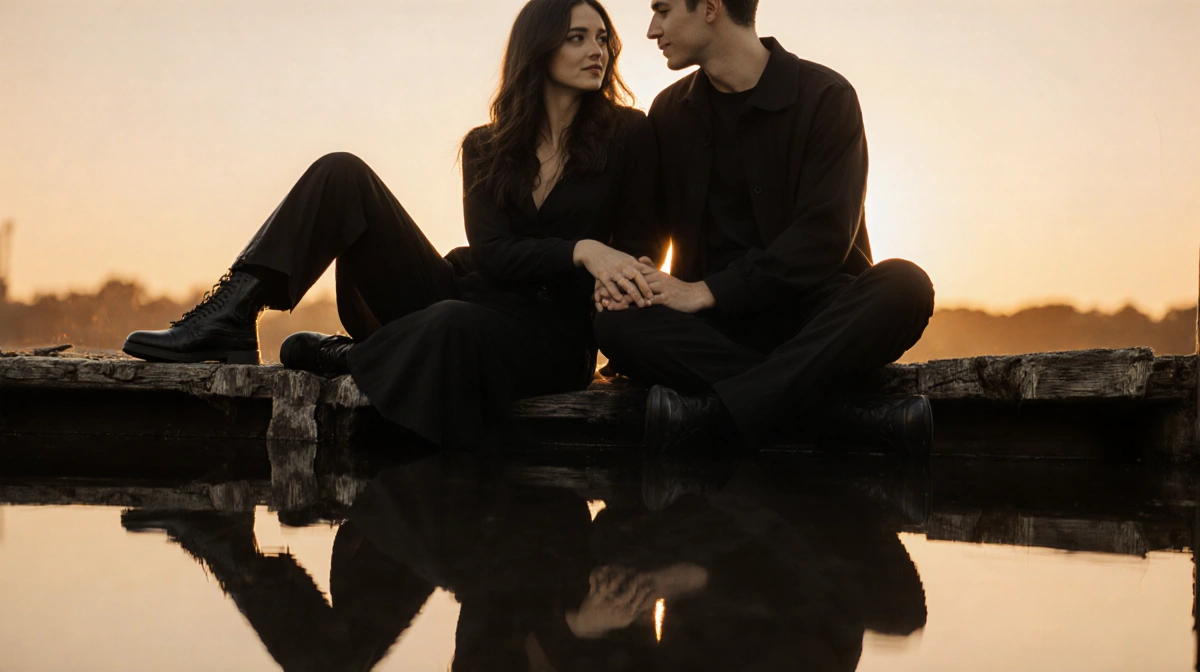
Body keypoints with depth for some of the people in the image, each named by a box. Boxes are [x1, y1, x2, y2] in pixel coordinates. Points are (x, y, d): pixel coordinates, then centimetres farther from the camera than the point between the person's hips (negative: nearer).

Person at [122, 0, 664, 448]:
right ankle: (231, 318, -18)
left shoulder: (628, 135, 2)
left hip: (549, 334, -4)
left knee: (454, 324, -43)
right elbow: (491, 252, -5)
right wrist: (579, 250, -23)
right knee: (342, 174, -10)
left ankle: (347, 360, -16)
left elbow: (640, 246, 3)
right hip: (462, 295, 4)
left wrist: (614, 277, -21)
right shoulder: (486, 147, 9)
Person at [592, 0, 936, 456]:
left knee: (905, 285, -32)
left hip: (812, 311, -3)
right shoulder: (671, 111, 10)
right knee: (617, 323, -27)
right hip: (718, 323, 3)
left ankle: (712, 410, -38)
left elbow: (823, 236, -14)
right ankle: (856, 413, -34)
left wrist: (708, 292, -16)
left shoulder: (824, 96, -6)